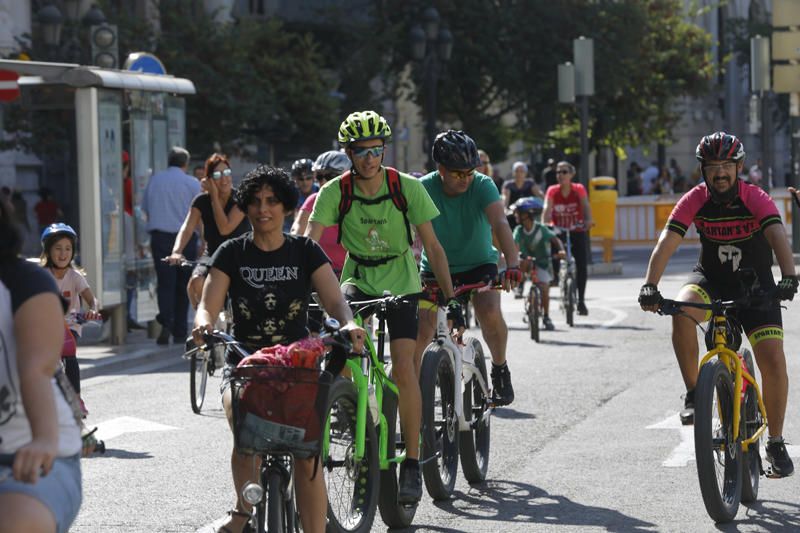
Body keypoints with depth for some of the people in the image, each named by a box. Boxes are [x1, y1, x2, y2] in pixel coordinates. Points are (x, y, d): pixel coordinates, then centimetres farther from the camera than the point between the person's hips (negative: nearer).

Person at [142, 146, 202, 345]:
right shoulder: (192, 183, 0)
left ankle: (166, 323, -25)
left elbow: (145, 209, 16)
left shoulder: (154, 180, 8)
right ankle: (179, 332, 9)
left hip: (159, 236, 1)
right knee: (182, 285, 7)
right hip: (185, 237, -1)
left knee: (165, 283, -2)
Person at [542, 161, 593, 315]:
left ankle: (581, 301, 4)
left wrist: (588, 220, -36)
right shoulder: (552, 191, -6)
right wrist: (544, 225, -34)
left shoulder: (579, 189, -6)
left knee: (581, 266, -7)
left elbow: (586, 207, -16)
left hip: (577, 233, 0)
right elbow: (547, 210, -17)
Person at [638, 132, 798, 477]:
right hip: (711, 279, 1)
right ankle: (693, 394, -16)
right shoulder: (695, 200, -15)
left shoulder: (756, 199, -19)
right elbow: (667, 241, -25)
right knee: (681, 310, -33)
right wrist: (650, 285, -40)